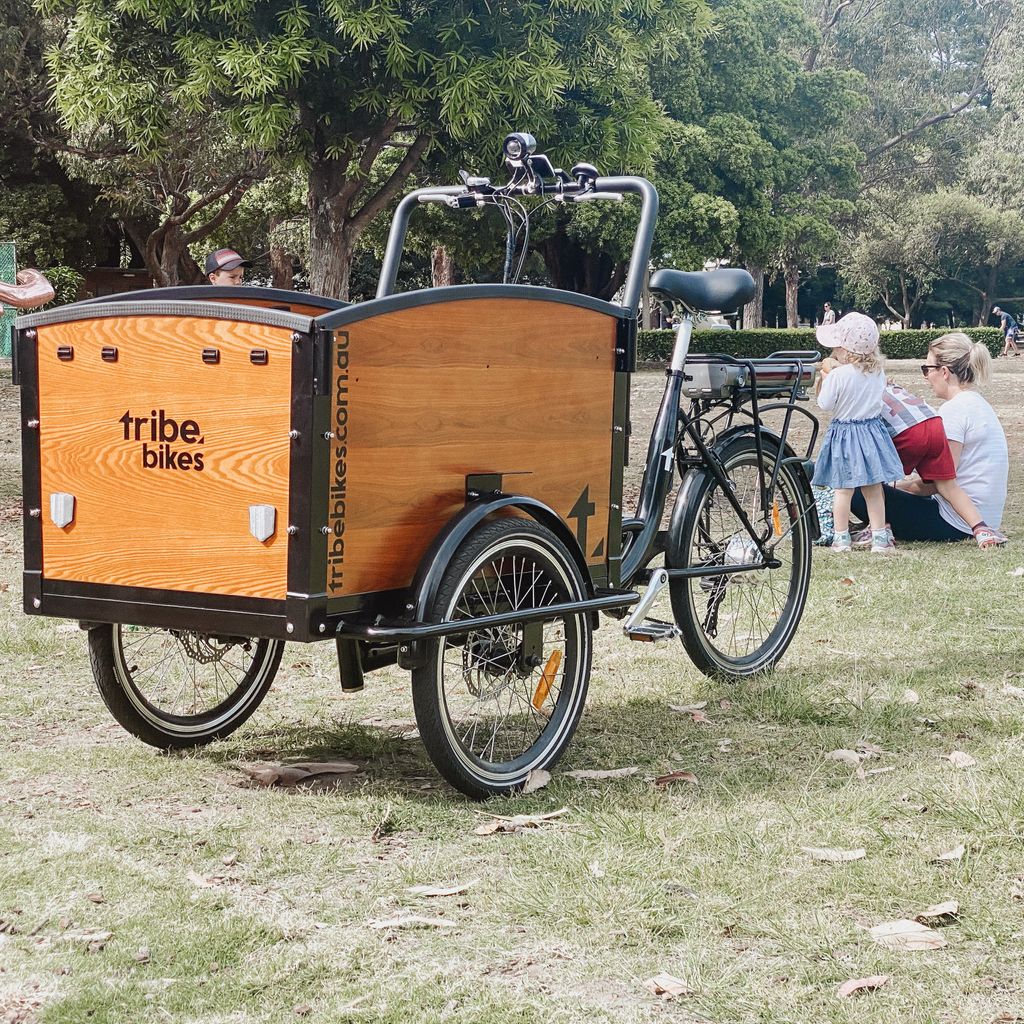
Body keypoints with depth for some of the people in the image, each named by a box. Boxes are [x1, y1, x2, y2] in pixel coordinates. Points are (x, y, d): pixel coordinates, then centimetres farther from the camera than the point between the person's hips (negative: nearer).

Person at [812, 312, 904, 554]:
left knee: (843, 489, 4)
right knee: (873, 489, 10)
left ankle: (841, 538, 8)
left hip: (845, 433, -5)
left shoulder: (838, 375, -20)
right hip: (872, 429, 5)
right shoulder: (877, 372, -2)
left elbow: (825, 404, -14)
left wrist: (825, 377, 0)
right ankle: (880, 537, 13)